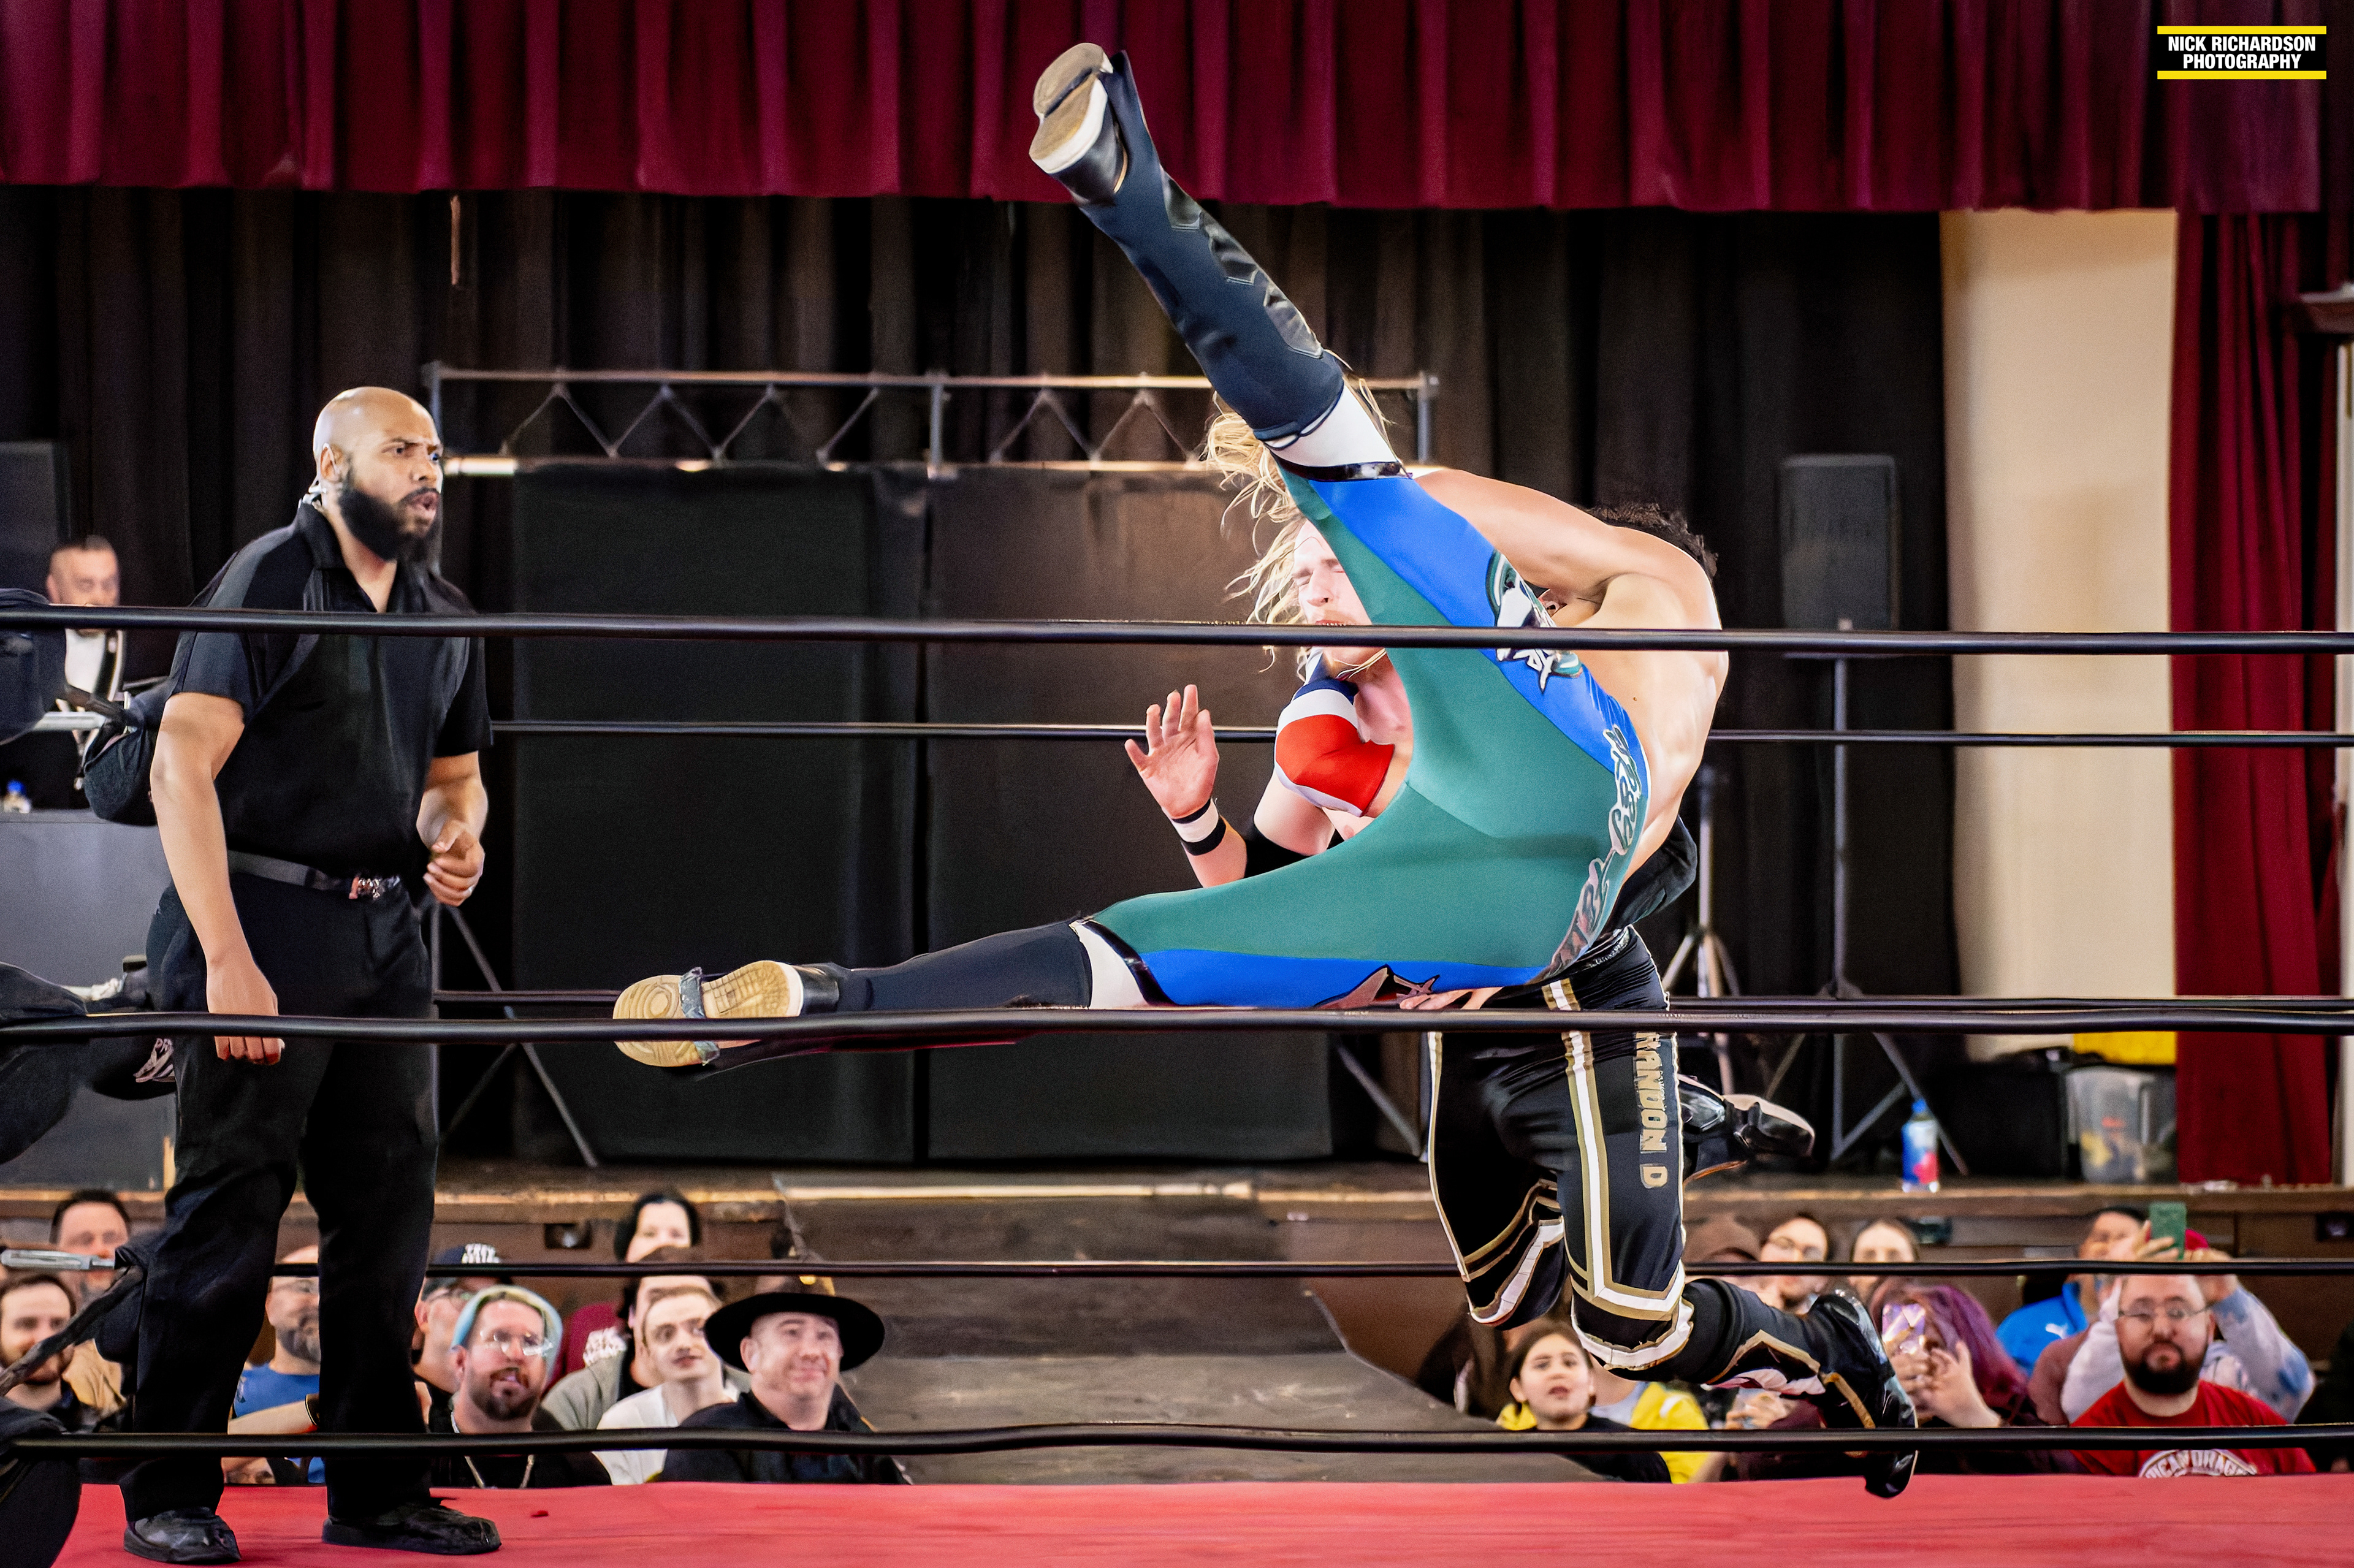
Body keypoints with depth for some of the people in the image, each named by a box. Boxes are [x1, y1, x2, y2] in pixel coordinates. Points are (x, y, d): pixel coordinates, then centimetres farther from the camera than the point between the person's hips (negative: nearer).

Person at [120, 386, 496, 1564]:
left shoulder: (443, 618, 15)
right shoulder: (269, 582, -8)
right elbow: (182, 766, -15)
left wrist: (457, 836, 1)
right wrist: (227, 958, -22)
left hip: (384, 937, 7)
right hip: (262, 923, -7)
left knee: (388, 1213, 7)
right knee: (227, 1212, -5)